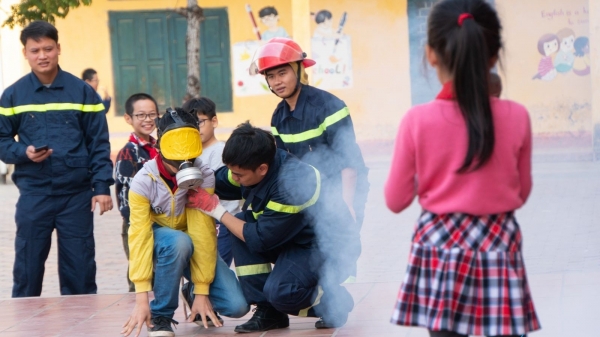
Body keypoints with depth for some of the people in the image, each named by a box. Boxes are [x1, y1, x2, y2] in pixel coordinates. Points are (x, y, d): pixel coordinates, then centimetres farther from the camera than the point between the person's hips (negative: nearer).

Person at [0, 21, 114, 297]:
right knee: (28, 268, 4)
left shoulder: (82, 92, 3)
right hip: (33, 195, 0)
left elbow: (99, 143, 3)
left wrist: (102, 186, -5)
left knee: (80, 269, 4)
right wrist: (24, 153, -13)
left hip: (77, 194, 0)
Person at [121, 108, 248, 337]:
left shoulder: (204, 176, -22)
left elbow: (203, 232, -24)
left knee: (236, 305, -19)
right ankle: (160, 315, -18)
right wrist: (141, 299, -34)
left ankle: (193, 295, 16)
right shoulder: (143, 182, -24)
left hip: (193, 246, 2)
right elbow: (139, 236, -28)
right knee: (179, 242, -39)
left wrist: (202, 291, -26)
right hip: (159, 243, -1)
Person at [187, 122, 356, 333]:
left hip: (325, 248, -9)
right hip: (293, 237, 9)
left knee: (278, 292, -29)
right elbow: (215, 184, 6)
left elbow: (259, 239, -26)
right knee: (240, 223, -11)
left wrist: (216, 210, -20)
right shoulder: (254, 162, -11)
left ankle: (335, 302, 2)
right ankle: (267, 310, -4)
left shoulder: (291, 184, -33)